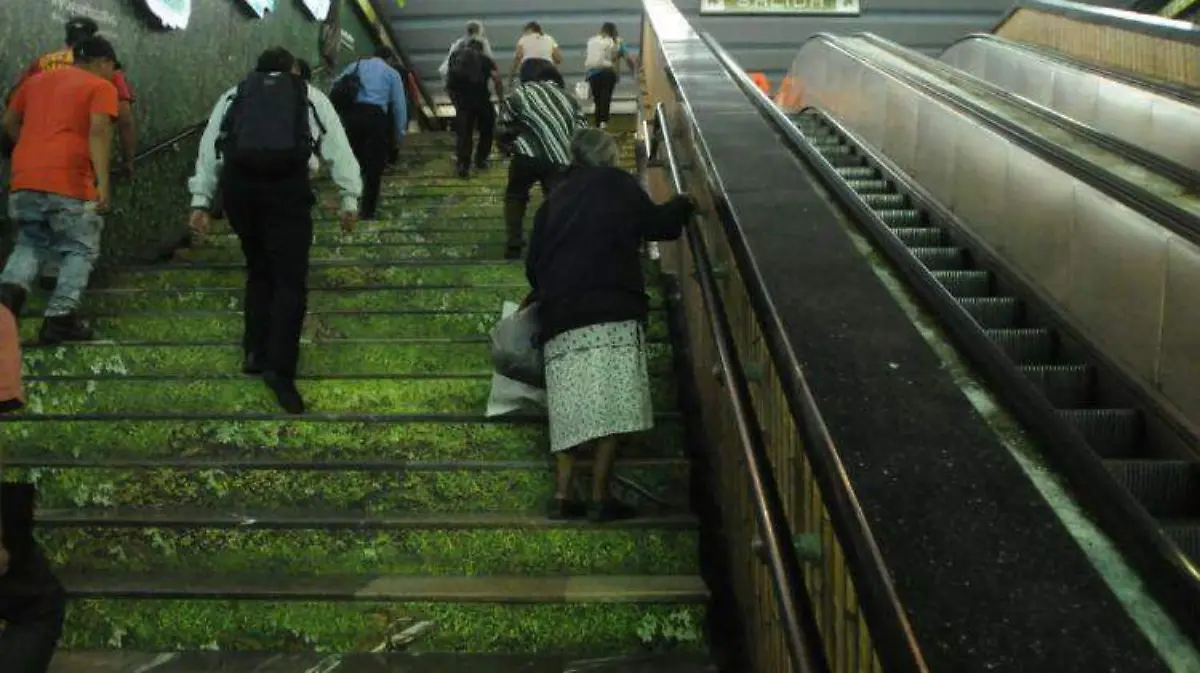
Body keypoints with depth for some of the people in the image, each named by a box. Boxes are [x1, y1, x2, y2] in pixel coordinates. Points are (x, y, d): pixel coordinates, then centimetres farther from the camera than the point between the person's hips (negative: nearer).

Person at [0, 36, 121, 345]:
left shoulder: (37, 80, 21)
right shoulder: (101, 87, 2)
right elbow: (99, 130, -13)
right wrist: (103, 180, -20)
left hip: (25, 178, 6)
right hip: (70, 180, -5)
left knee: (30, 243, 20)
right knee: (80, 250, 8)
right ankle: (60, 318, -1)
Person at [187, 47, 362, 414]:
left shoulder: (234, 95, 27)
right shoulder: (311, 96, 22)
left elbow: (208, 148, 20)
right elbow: (338, 147, 15)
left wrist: (200, 200, 18)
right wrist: (349, 198, 14)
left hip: (237, 183, 3)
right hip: (287, 183, -3)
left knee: (258, 270, 21)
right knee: (290, 279, 0)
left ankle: (256, 352, 20)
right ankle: (279, 367, -11)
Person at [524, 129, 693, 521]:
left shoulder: (556, 198, 23)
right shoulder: (615, 183, 9)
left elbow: (534, 261, 23)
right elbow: (657, 224, 8)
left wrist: (541, 292, 42)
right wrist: (683, 205, 27)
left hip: (560, 316, 5)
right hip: (611, 311, -5)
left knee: (571, 407, 6)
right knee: (612, 406, -6)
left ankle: (562, 496, 0)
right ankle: (600, 498, -9)